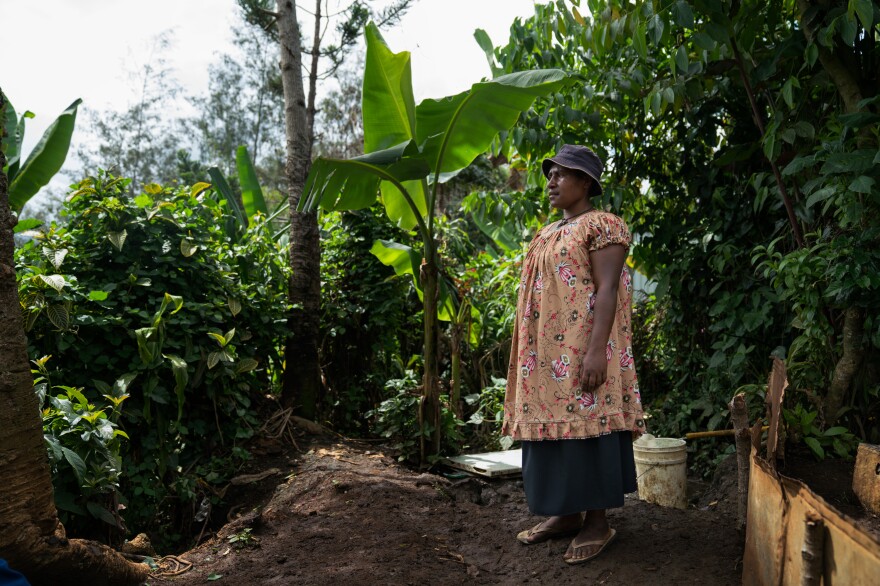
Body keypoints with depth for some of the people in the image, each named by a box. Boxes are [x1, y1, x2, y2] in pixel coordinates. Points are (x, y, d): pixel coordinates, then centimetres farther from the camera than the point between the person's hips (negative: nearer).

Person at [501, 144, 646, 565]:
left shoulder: (602, 226, -6)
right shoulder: (548, 233, 19)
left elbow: (607, 289, -16)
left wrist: (597, 349, -24)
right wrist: (529, 350, 18)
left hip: (579, 350, -8)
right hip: (547, 352, 8)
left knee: (585, 424, -5)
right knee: (554, 421, 9)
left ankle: (597, 520, 5)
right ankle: (567, 512, 18)